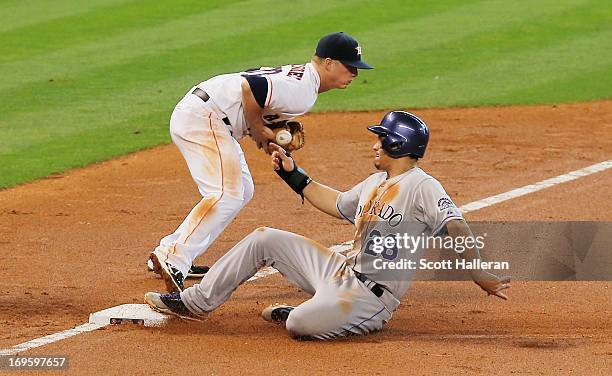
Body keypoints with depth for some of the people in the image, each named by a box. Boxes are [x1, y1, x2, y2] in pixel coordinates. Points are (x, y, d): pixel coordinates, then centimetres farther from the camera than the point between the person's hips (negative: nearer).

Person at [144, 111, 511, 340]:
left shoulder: (421, 186, -15)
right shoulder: (375, 182, 15)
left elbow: (456, 225, -28)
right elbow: (336, 204, 30)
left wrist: (478, 272, -41)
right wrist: (292, 173, 28)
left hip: (372, 294, -10)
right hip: (341, 271, 10)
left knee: (301, 325, -36)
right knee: (264, 239, 10)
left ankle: (298, 312, 2)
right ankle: (196, 302, 15)